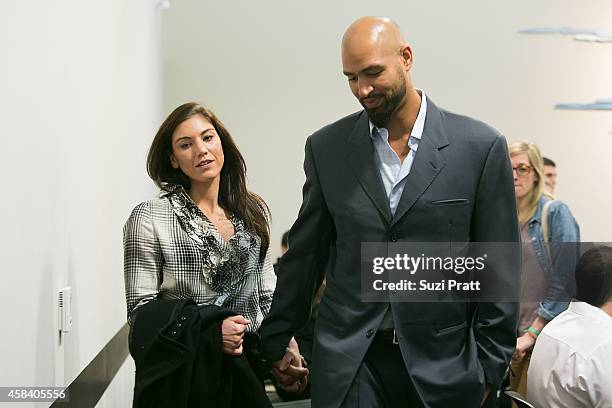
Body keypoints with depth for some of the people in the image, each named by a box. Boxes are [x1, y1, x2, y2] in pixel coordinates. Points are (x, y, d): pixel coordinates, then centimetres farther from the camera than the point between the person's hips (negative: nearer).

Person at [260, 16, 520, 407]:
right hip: (348, 360, 1)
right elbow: (305, 254, 10)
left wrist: (488, 368, -1)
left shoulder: (480, 147, -4)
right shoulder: (326, 147, 3)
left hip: (442, 362, -1)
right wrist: (277, 340, 13)